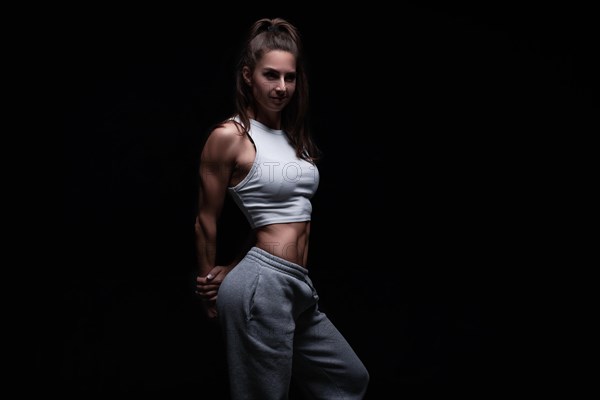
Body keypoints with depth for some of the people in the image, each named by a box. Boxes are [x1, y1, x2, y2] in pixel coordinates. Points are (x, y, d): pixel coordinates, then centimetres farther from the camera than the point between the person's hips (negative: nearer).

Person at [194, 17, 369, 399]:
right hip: (261, 284, -8)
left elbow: (282, 214, 12)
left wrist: (231, 269, 2)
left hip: (298, 286, 9)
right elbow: (207, 220, -5)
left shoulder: (294, 134, 13)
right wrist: (209, 286, 6)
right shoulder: (229, 136, -10)